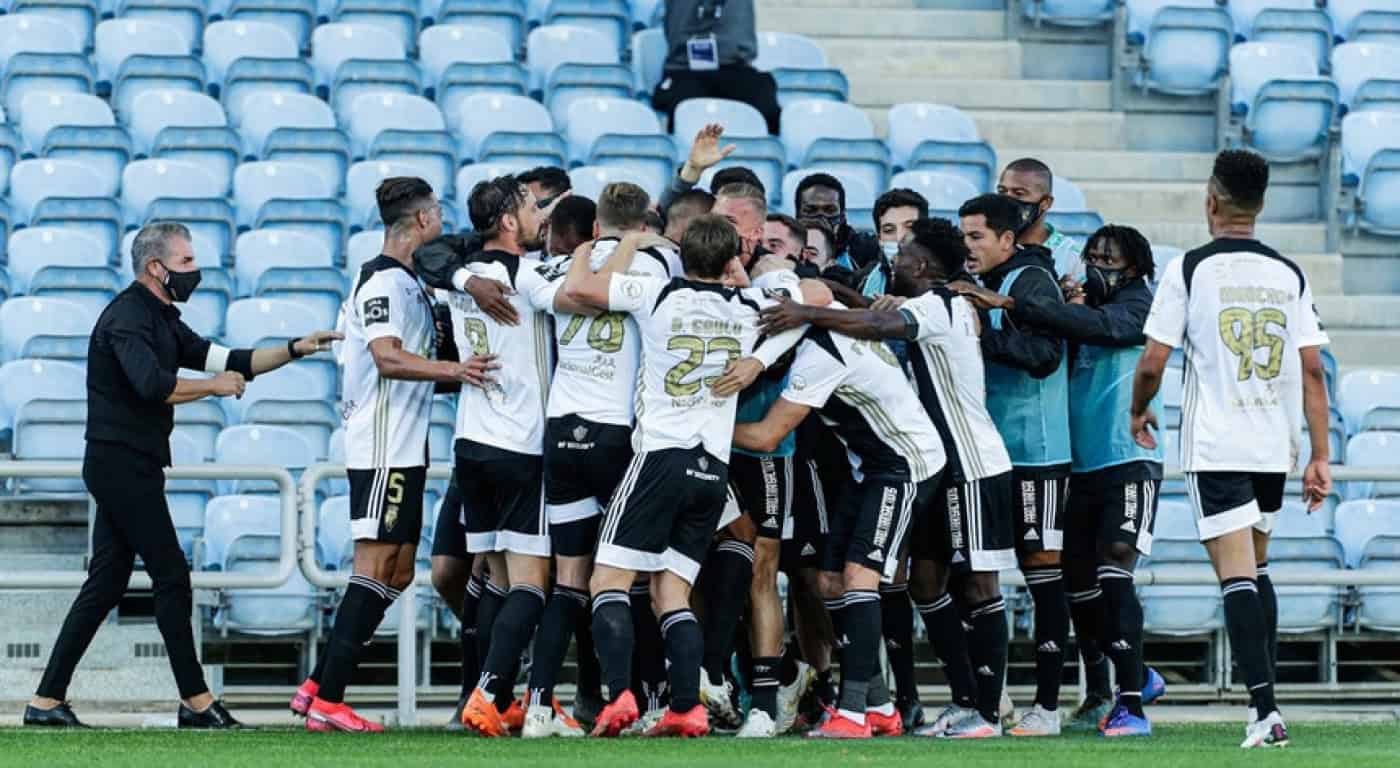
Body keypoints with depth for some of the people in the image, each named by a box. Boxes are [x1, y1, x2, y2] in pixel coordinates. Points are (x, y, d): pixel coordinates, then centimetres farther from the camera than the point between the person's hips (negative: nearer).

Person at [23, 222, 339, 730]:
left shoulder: (160, 319, 18)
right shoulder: (128, 317, -14)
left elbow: (224, 360, 21)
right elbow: (152, 384, -29)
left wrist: (294, 351, 13)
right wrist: (215, 386, -15)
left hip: (126, 468, 10)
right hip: (123, 463, -10)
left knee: (106, 583, 8)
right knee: (171, 576, -5)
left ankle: (46, 700, 7)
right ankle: (196, 702, -1)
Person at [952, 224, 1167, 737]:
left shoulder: (1138, 305, -6)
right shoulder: (1082, 308, 16)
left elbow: (1097, 325, -25)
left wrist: (1007, 305, -31)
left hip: (1129, 463, -8)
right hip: (1081, 466, 8)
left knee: (1114, 574, -19)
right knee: (1079, 583, 11)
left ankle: (1131, 704, -18)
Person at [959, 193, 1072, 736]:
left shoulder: (1032, 282, -10)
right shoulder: (981, 286, 15)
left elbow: (1043, 354, -21)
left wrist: (984, 335, -24)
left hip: (1035, 451, -9)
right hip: (989, 449, 9)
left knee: (1042, 566, -5)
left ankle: (1047, 705, -3)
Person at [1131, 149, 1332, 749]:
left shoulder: (1189, 270, -5)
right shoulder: (1290, 276, 6)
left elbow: (1152, 364, -7)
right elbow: (1312, 370, 2)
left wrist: (1139, 412, 14)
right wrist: (1320, 457, 5)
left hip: (1214, 447, -4)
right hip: (1275, 446, 4)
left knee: (1237, 575, -9)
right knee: (1256, 567, 20)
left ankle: (1266, 708, -20)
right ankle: (1263, 697, 21)